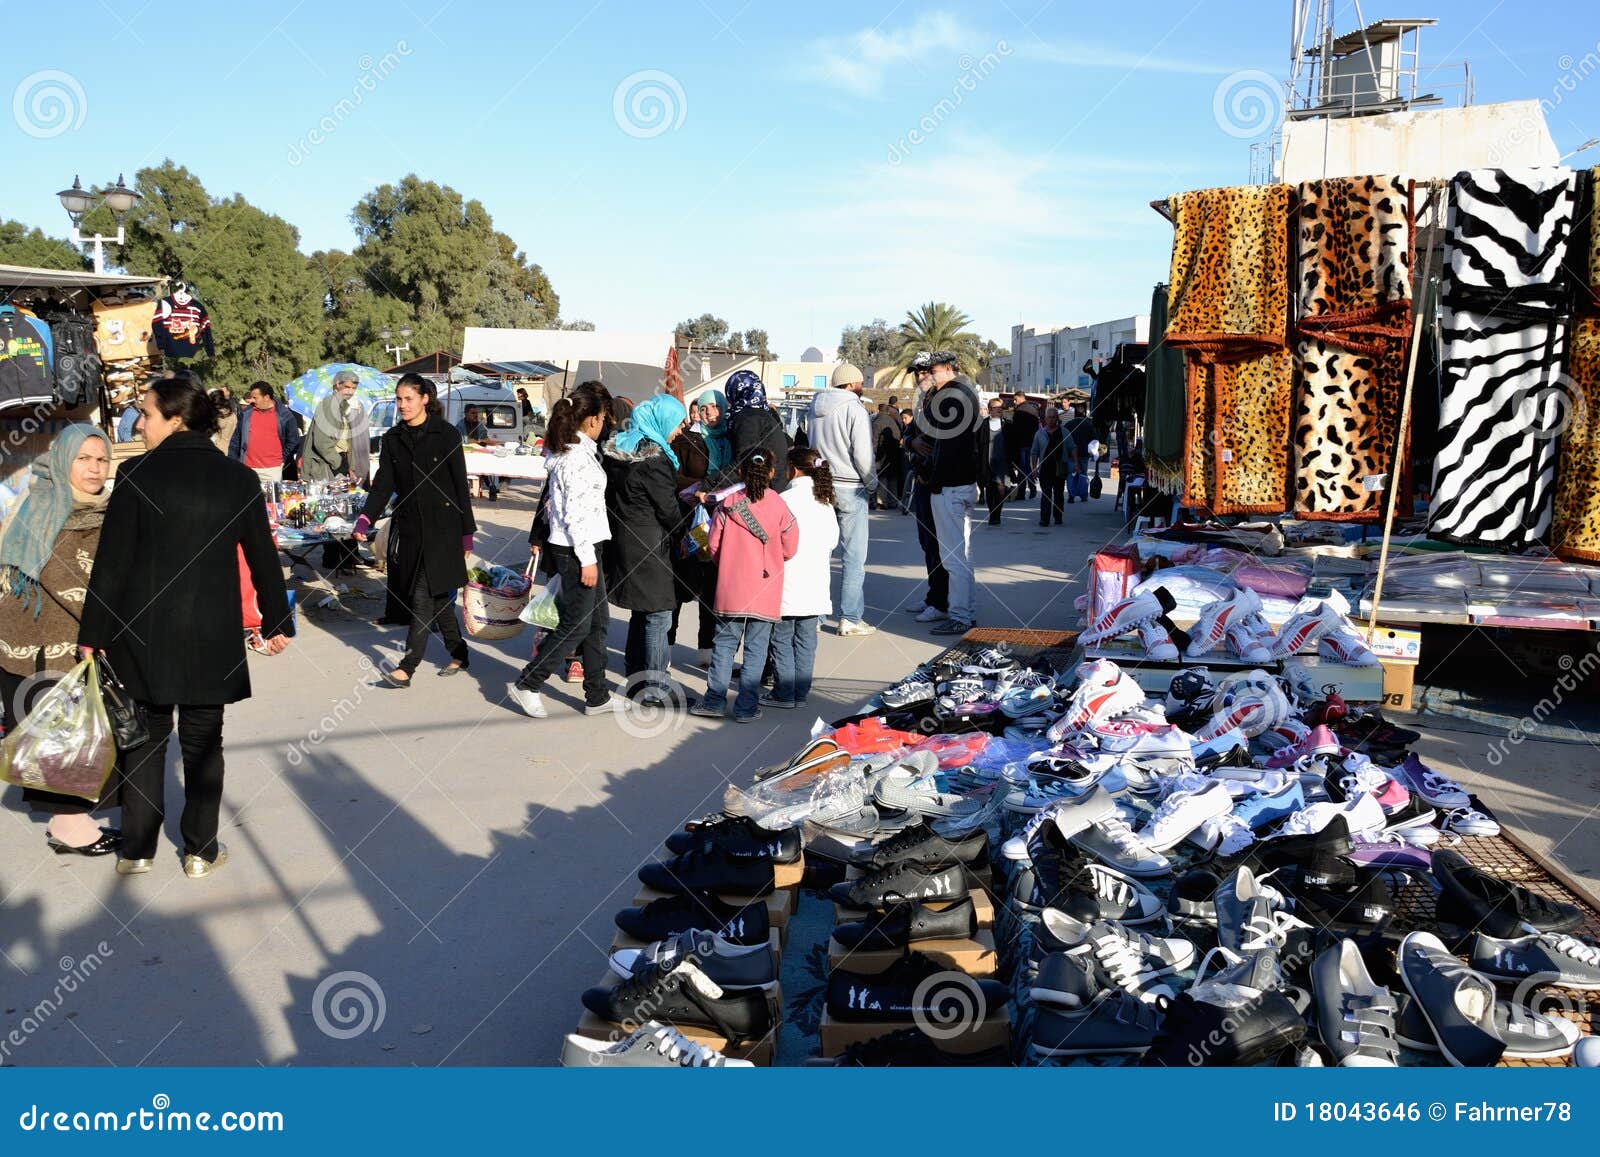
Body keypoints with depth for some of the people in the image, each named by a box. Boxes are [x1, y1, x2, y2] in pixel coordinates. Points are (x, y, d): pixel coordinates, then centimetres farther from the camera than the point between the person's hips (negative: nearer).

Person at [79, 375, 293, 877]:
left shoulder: (137, 474, -9)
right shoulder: (239, 479, -3)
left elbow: (111, 560, -8)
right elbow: (263, 557, 3)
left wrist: (93, 634, -1)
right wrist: (277, 622, 14)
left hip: (144, 633, -1)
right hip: (212, 637, 1)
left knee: (144, 740, 13)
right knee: (202, 744, 12)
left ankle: (137, 849, 20)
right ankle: (201, 850, 18)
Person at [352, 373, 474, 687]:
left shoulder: (446, 435, -4)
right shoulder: (393, 439, 9)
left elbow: (460, 485, -3)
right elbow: (383, 483, 3)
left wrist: (467, 532, -3)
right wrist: (366, 518, -14)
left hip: (441, 525, -5)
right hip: (408, 526, 5)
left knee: (424, 595, -9)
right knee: (437, 596, 10)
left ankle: (408, 667, -9)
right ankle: (459, 653, 25)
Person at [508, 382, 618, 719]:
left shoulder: (566, 449, 11)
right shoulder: (579, 456, -19)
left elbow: (552, 501, 18)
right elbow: (577, 512, -22)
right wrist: (587, 559, -19)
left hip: (579, 547, 10)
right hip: (577, 550, -10)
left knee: (598, 621, 13)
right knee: (576, 625, -1)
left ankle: (597, 695, 20)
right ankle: (527, 685, 10)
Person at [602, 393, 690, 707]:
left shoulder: (615, 450, 8)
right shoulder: (654, 459, -18)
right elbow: (669, 509, -13)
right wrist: (686, 531, 4)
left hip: (621, 539, 9)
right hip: (648, 547, -9)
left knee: (641, 612, 18)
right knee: (658, 614, 0)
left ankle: (635, 677, 26)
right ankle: (654, 687, 5)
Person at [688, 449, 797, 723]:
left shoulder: (728, 503, -4)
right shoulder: (779, 505, -5)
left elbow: (714, 545, 1)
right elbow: (789, 549, 2)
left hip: (731, 587, 1)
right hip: (766, 590, -1)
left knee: (724, 642, 11)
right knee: (756, 648, 5)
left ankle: (715, 700, 13)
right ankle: (747, 707, 8)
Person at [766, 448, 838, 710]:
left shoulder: (786, 499, -13)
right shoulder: (825, 501, 5)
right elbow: (833, 539, 11)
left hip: (788, 582, -6)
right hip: (815, 583, 6)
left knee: (782, 639, 4)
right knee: (806, 640, 10)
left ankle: (784, 693, 6)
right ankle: (801, 693, 14)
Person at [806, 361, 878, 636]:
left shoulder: (817, 407, 9)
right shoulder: (854, 409, -11)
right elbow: (862, 454, -14)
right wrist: (872, 483, 0)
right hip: (850, 489, -6)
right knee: (854, 557, 1)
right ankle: (851, 618, 1)